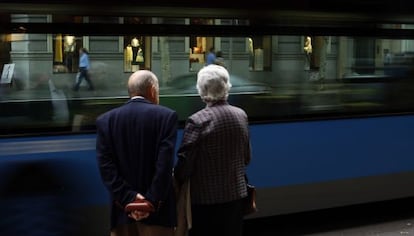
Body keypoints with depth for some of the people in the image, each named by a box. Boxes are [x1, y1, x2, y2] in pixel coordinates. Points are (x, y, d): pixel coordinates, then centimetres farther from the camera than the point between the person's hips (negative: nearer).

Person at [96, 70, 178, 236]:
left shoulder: (105, 120, 3)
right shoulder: (166, 116, -5)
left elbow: (106, 166, -5)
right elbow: (165, 164, -14)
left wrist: (128, 198, -8)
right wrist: (152, 201, -12)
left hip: (123, 208, 3)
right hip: (156, 209, -2)